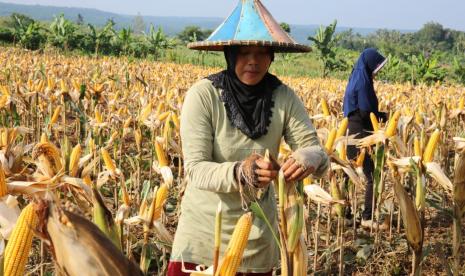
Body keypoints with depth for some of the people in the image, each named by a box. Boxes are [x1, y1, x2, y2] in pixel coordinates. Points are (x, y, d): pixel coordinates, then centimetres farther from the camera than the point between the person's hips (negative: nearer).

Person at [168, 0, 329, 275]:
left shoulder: (284, 98, -8)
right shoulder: (204, 95, -15)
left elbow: (319, 154, -10)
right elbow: (195, 170, -19)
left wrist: (310, 158, -33)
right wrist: (239, 172, -38)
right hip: (203, 232, -2)